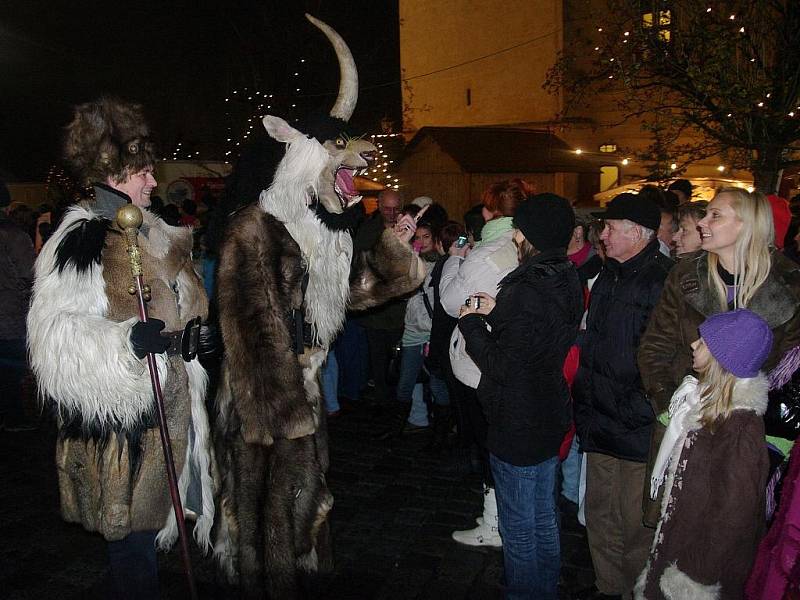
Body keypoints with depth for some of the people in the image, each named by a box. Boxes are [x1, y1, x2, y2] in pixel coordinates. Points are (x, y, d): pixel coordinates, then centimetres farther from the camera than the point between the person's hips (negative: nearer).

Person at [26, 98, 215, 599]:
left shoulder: (158, 236, 12)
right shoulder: (81, 241, -14)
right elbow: (54, 335, -20)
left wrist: (196, 333, 10)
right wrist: (128, 338, -32)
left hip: (167, 407, 8)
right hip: (118, 414, -7)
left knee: (147, 524, 19)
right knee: (132, 534, 4)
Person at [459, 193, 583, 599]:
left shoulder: (526, 291, -28)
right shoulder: (568, 281, 2)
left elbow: (500, 366, -25)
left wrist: (472, 323, -11)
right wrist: (496, 313, 6)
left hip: (517, 427, -9)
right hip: (550, 418, 10)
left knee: (519, 528, 10)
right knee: (544, 517, 25)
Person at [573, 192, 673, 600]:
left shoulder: (662, 280, -17)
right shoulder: (608, 276, 12)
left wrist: (637, 412, -17)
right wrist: (584, 404, 17)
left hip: (638, 428, -8)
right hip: (601, 421, 8)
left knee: (635, 521, 5)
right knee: (600, 512, 19)